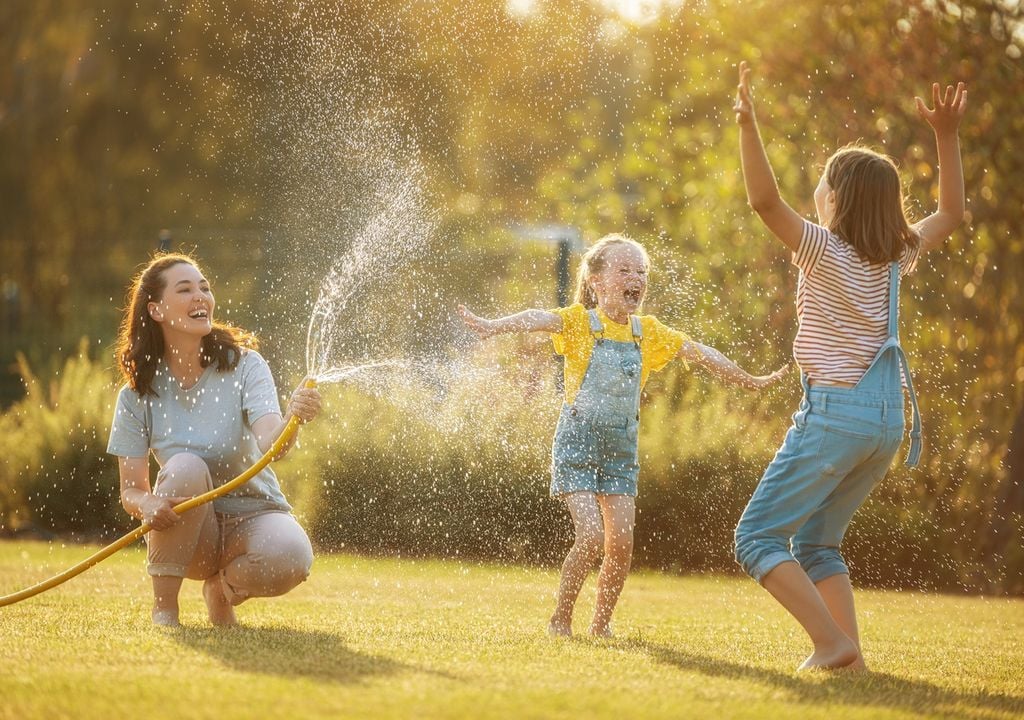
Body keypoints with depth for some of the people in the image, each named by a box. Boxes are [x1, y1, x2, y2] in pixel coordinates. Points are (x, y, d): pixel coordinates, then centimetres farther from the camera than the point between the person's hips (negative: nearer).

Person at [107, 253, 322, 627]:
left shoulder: (244, 365, -9)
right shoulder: (137, 395, -5)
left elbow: (270, 445, -26)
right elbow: (130, 490, -5)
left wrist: (291, 420, -50)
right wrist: (148, 505, -30)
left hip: (253, 515, 0)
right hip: (190, 531, 0)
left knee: (291, 557, -34)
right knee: (185, 467, -32)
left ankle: (223, 591, 2)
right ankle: (164, 607, -20)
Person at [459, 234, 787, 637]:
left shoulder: (648, 332, 7)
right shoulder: (581, 322, -9)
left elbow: (700, 354, 15)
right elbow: (539, 320, -29)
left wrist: (750, 382, 22)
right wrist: (493, 327, -49)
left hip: (621, 449, 5)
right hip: (578, 443, -5)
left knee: (621, 540, -5)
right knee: (591, 536, -16)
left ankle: (602, 623, 14)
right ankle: (560, 619, 2)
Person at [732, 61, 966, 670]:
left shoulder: (826, 250, -10)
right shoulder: (897, 256, 8)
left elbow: (765, 200, -24)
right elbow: (951, 213, 25)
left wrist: (749, 125, -30)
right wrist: (947, 136, 20)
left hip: (836, 411, -7)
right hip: (889, 415, 7)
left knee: (758, 536, -2)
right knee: (816, 543, 19)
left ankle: (833, 642, -14)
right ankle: (849, 652, 6)